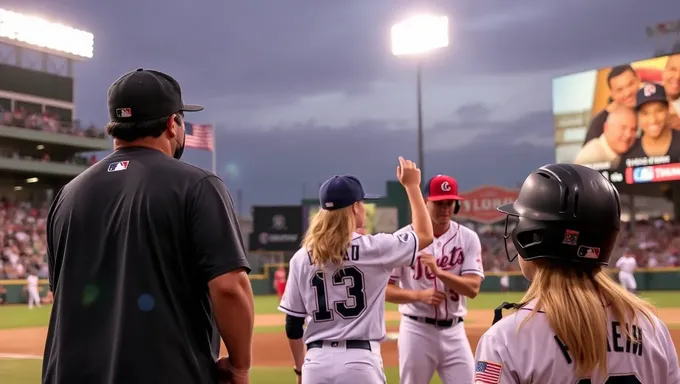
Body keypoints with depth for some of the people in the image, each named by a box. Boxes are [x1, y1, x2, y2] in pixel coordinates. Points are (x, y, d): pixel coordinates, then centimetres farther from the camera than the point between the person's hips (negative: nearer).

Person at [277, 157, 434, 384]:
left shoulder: (301, 258, 4)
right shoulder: (373, 247, -4)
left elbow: (293, 325, 8)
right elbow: (425, 235, 11)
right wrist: (412, 186, 18)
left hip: (317, 363, 3)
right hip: (360, 362, -3)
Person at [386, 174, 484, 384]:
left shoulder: (468, 238, 0)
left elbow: (473, 288, -10)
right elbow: (384, 289, -6)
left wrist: (438, 271, -24)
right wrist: (420, 295, -21)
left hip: (454, 331, 2)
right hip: (417, 330, -2)